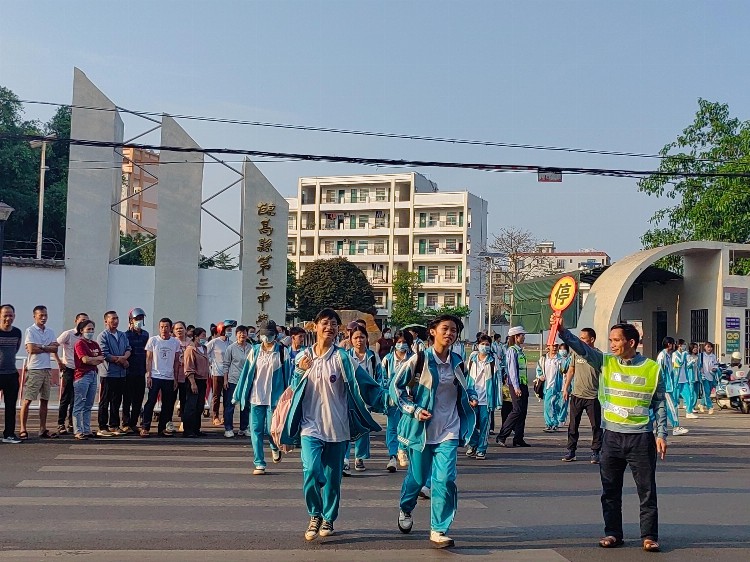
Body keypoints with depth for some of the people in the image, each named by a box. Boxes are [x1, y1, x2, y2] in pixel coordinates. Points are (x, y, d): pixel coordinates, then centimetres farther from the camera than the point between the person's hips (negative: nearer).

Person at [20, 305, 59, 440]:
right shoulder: (30, 331, -4)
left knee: (44, 400, 9)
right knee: (27, 400, -5)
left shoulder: (50, 331, 13)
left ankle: (43, 429, 14)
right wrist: (48, 347, -5)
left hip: (47, 368, 6)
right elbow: (31, 349, -15)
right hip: (34, 369, -6)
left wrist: (41, 347, -10)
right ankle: (23, 430, -1)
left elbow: (55, 348, 1)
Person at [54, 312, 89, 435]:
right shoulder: (68, 334, -6)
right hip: (69, 369, -5)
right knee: (65, 399, -3)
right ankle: (61, 425, 3)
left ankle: (72, 424, 17)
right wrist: (59, 362, -10)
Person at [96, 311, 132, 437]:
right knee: (104, 402, -1)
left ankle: (114, 426, 20)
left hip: (121, 374, 6)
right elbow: (105, 355, -15)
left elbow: (128, 349, 7)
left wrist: (123, 358, -15)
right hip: (108, 373, -6)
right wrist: (122, 360, -9)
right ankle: (102, 428, 3)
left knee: (117, 401, 12)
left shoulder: (123, 335, 15)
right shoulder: (103, 336, -6)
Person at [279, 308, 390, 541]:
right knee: (311, 471, -16)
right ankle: (315, 515, 8)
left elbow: (364, 383, -9)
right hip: (311, 425, 1)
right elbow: (294, 390, 14)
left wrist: (388, 398, -20)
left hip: (337, 427, -1)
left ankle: (328, 518, 29)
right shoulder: (304, 356, 6)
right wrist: (300, 372, -6)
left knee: (333, 477, 7)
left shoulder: (342, 358, -4)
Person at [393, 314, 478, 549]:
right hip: (422, 429, -2)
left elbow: (464, 388, 22)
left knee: (445, 479, -10)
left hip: (448, 431, 2)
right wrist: (414, 410, -15)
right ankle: (405, 510, 44)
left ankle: (439, 530, 1)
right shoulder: (420, 359, -9)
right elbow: (397, 387, -6)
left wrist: (471, 397, 1)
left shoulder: (457, 362, 5)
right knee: (418, 477, 12)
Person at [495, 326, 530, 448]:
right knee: (517, 410, -11)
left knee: (523, 411, 8)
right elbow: (512, 369, -16)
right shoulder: (512, 350, -10)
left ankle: (519, 439, 12)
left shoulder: (520, 350, 15)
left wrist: (525, 385, 15)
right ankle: (501, 436, -5)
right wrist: (516, 387, -20)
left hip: (523, 384, 9)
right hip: (516, 384, -9)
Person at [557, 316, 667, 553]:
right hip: (612, 436, 3)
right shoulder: (606, 362, 3)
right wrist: (562, 331, -25)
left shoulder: (653, 369, -2)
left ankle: (649, 536, 12)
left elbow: (659, 404, 4)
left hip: (642, 438, -2)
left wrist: (661, 434, -2)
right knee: (610, 490, 9)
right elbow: (581, 348, -10)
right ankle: (613, 533, 20)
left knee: (647, 490, 2)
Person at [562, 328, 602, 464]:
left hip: (593, 396, -3)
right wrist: (565, 388, 12)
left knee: (596, 426, 2)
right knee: (573, 425, 7)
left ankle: (595, 452, 12)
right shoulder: (577, 353, 5)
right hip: (576, 395, 3)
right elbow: (571, 370, 15)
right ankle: (570, 451, 16)